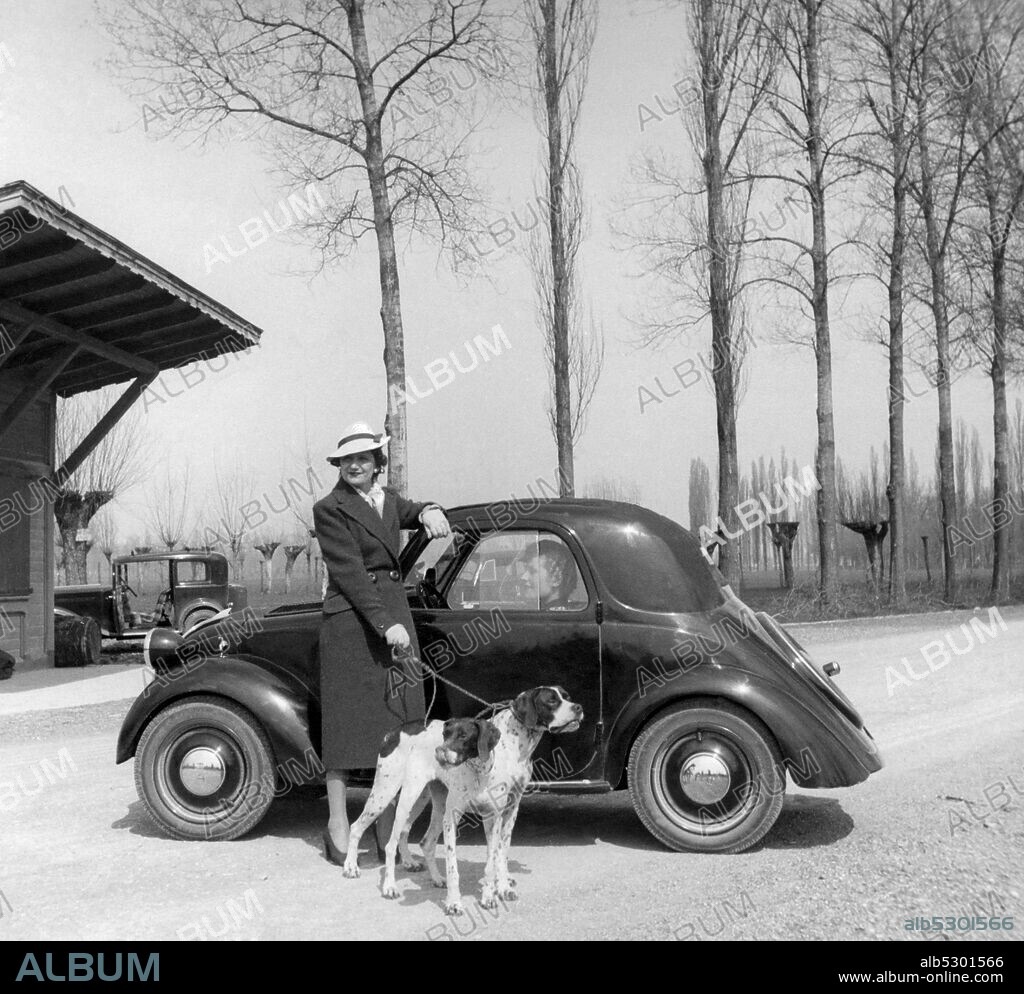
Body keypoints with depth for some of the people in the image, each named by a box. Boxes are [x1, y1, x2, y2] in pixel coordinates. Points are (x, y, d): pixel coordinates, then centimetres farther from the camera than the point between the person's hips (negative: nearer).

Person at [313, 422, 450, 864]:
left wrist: (428, 511, -21)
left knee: (395, 717, 7)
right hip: (351, 618, -6)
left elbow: (410, 512, 4)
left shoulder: (387, 499, 16)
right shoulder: (330, 508, -6)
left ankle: (387, 828, 16)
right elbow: (350, 572, -13)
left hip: (394, 614, 6)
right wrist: (385, 623, -20)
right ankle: (338, 824, 10)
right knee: (347, 717, -1)